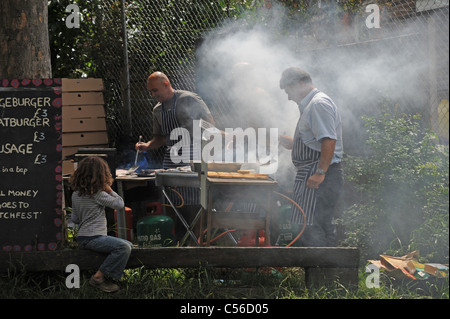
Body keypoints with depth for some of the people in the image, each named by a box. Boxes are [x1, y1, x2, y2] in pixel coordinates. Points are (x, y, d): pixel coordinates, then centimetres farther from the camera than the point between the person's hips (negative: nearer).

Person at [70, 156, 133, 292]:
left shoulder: (76, 193, 12)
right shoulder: (97, 194, -13)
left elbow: (75, 219, 17)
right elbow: (119, 204, -11)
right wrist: (109, 189, -1)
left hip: (83, 237, 10)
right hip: (92, 238, -10)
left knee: (128, 245, 13)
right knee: (124, 247, -27)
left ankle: (106, 275, 1)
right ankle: (98, 277, -19)